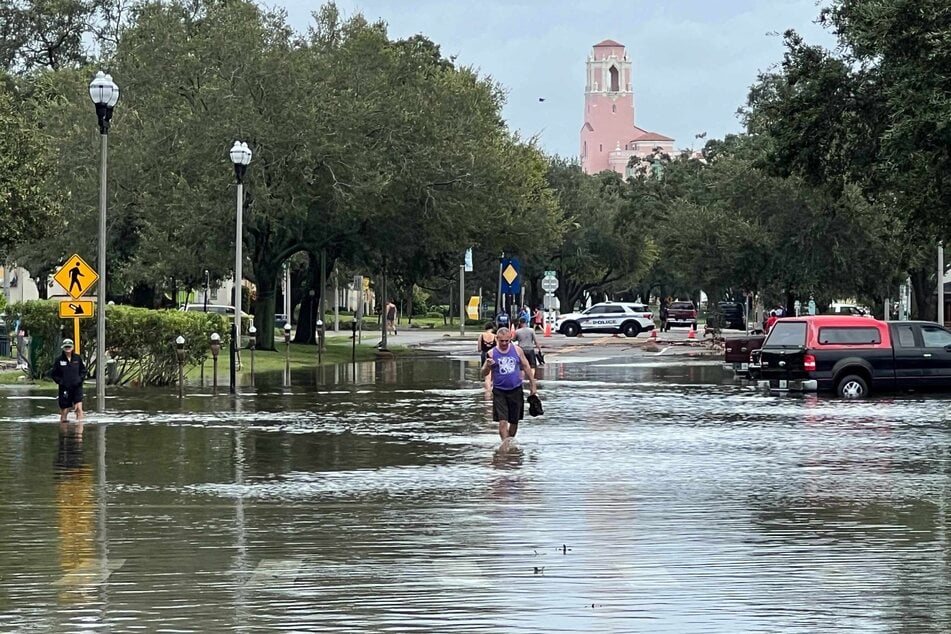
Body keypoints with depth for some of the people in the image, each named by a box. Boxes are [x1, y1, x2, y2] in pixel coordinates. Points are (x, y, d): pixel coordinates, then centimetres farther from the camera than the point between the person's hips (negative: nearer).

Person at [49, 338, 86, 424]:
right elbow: (53, 374, 6)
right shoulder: (59, 360, -1)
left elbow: (83, 371, 14)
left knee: (79, 408, -14)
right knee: (64, 410, 6)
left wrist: (80, 379, -1)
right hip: (64, 388, 0)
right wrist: (59, 381, -7)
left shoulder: (78, 358, 3)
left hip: (77, 387, 0)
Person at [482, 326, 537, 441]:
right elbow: (484, 374, -1)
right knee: (502, 421, -12)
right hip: (499, 391, -2)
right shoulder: (492, 353, -3)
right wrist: (488, 366, -23)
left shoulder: (517, 350, 1)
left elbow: (526, 367, 10)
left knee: (514, 421, 11)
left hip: (516, 390, 2)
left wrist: (532, 384, 10)